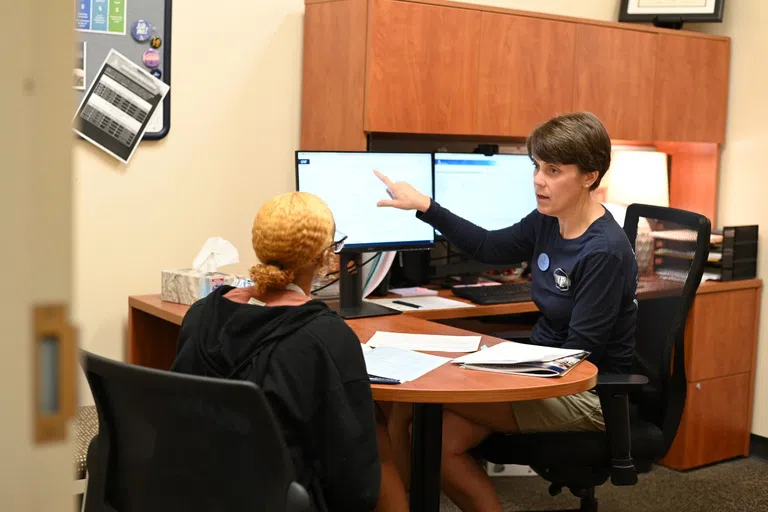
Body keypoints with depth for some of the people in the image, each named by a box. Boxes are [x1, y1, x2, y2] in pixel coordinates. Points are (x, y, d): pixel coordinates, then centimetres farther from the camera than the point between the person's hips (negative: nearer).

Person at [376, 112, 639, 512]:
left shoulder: (605, 252, -22)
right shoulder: (547, 222, 1)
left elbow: (579, 353, -21)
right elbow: (490, 247, 17)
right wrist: (424, 206, 11)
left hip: (585, 391, -7)